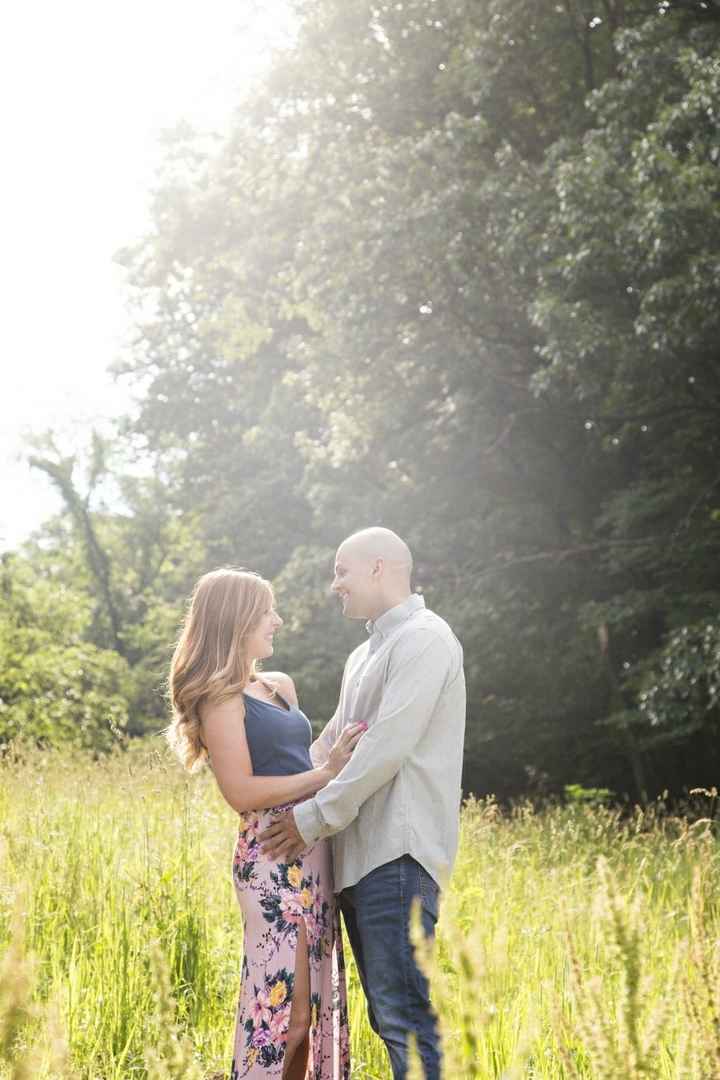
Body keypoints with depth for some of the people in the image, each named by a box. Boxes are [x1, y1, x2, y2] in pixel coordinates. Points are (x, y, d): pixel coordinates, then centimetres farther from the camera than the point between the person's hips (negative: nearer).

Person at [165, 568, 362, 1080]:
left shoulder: (280, 685, 18)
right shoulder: (221, 696, -6)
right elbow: (242, 791, -14)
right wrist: (326, 773, -12)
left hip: (314, 850, 8)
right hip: (272, 856, -8)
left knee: (317, 1001, 10)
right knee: (285, 1007, -8)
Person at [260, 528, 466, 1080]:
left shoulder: (424, 638, -7)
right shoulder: (364, 656, 24)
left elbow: (388, 746, -16)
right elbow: (331, 742, 24)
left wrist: (315, 818, -13)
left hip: (398, 852, -10)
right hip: (360, 856, 10)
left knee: (404, 1016, -13)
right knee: (387, 1015, 10)